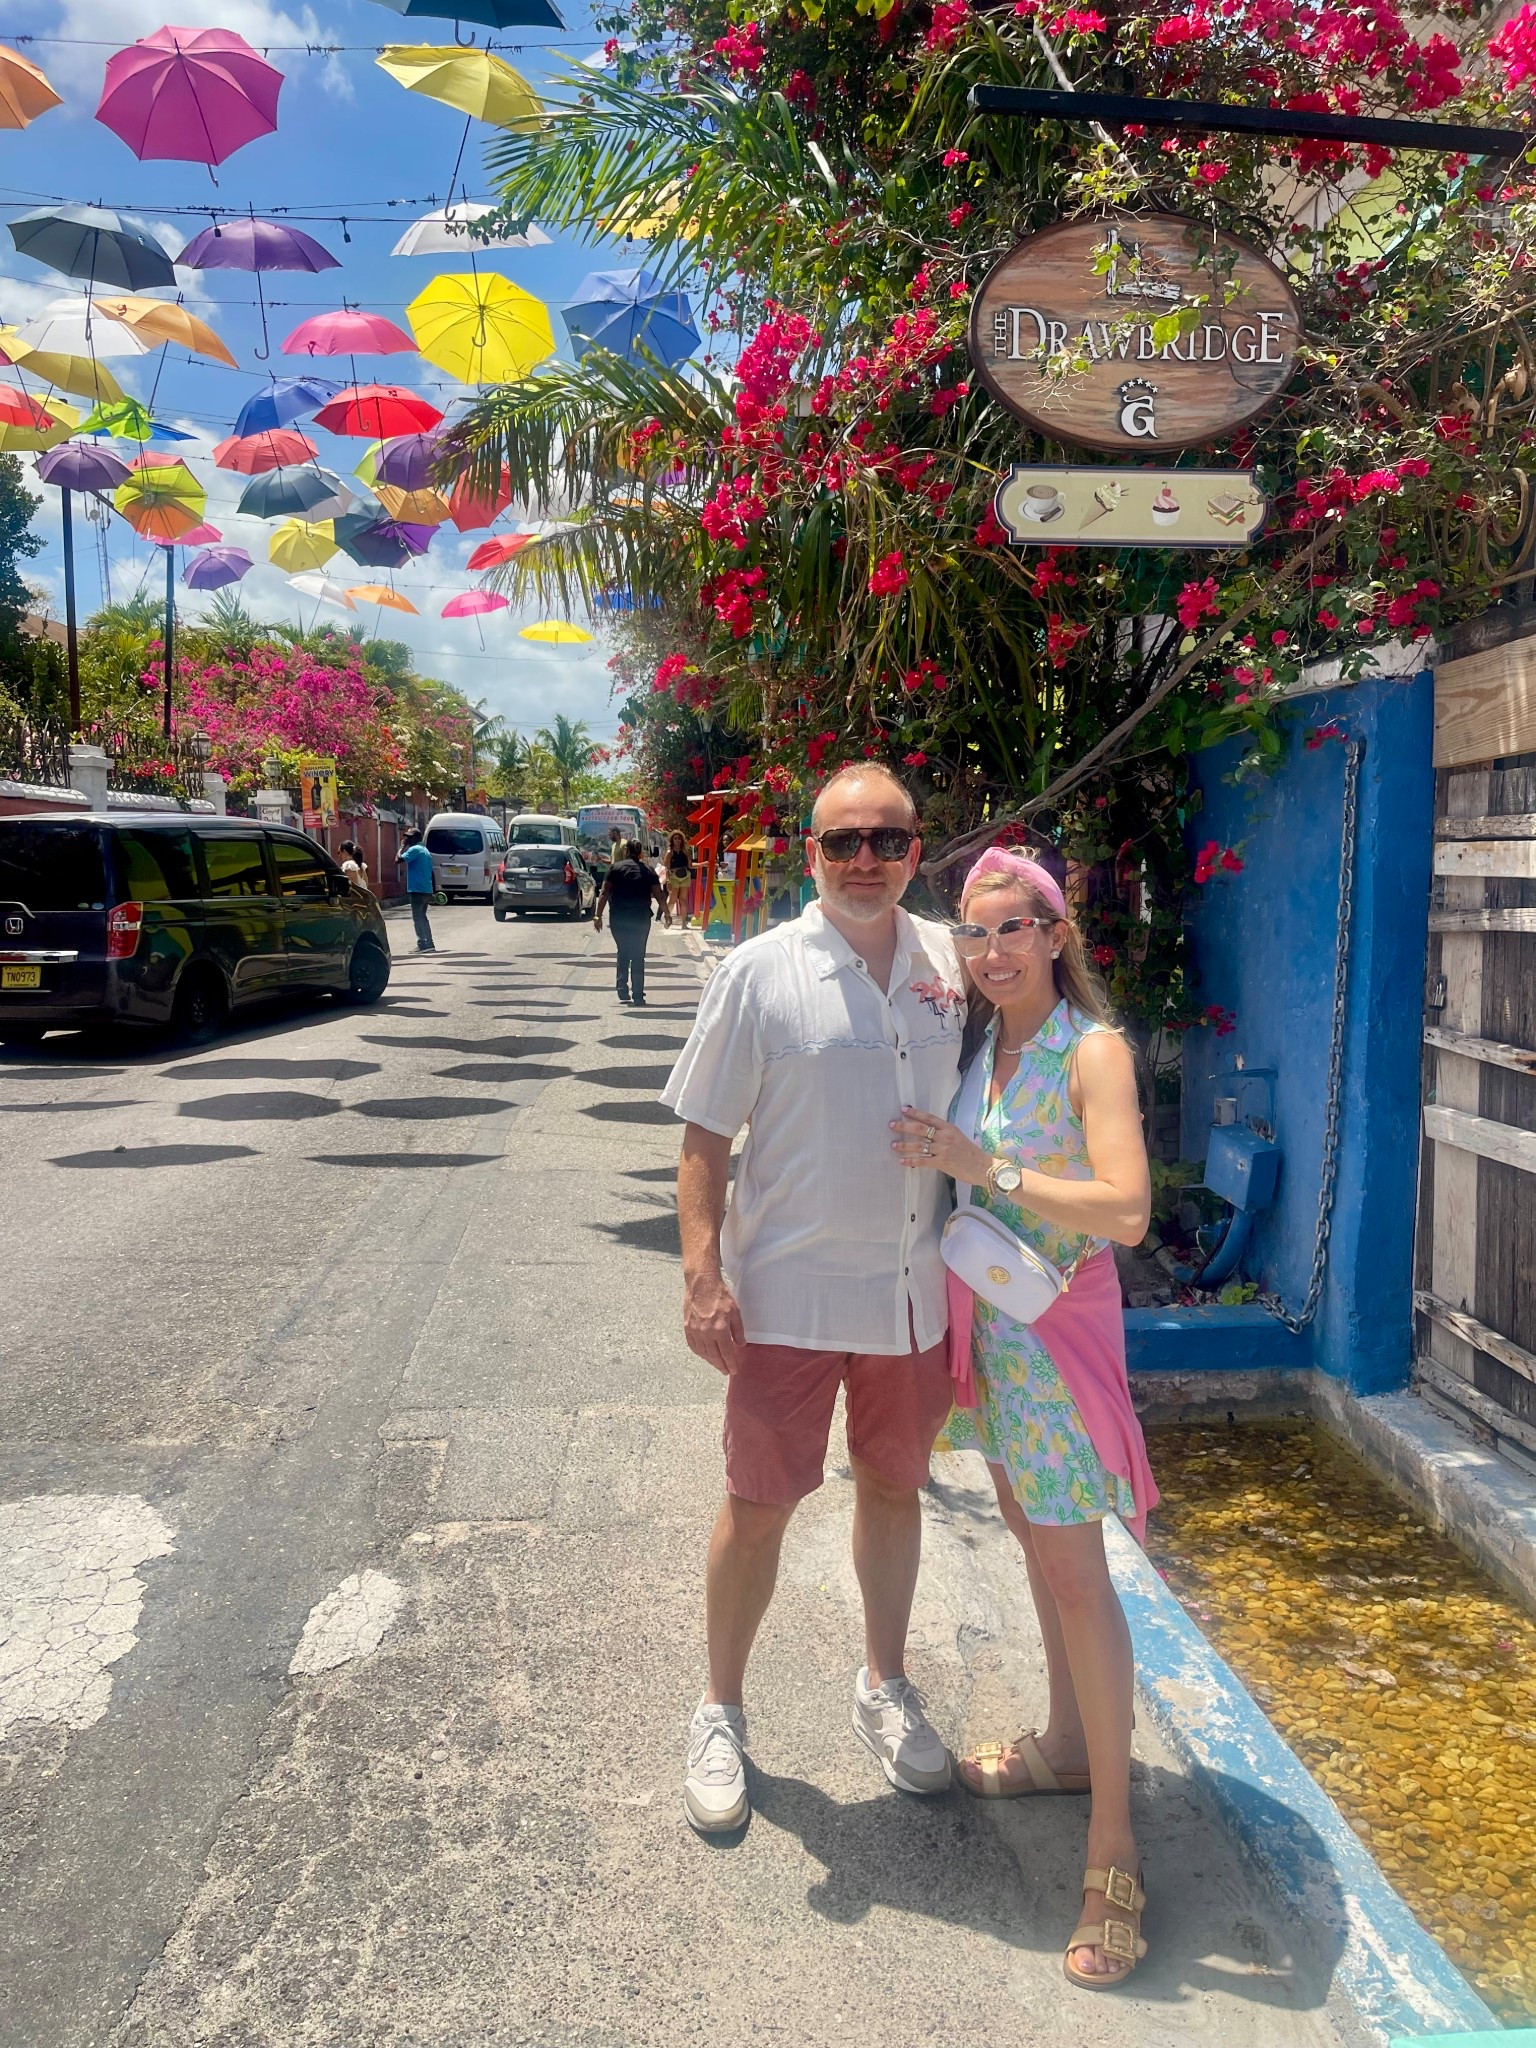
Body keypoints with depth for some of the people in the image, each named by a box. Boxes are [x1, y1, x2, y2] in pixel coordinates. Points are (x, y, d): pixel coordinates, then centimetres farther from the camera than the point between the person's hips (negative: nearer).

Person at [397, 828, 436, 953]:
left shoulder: (414, 849, -11)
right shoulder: (425, 850, 18)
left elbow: (399, 859, -20)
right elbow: (431, 873, 20)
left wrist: (402, 847, -4)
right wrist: (434, 891, 23)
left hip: (417, 890, -9)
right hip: (427, 890, 9)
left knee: (418, 917, -6)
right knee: (422, 917, 16)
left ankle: (423, 945, -10)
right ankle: (428, 945, 16)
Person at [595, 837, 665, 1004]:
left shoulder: (615, 868, -1)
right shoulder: (648, 871, 5)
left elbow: (604, 893, -7)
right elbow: (658, 895, 4)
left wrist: (598, 915, -5)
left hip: (619, 919, -1)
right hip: (641, 918, 1)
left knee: (623, 954, 15)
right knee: (638, 956, 6)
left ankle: (623, 991, 9)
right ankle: (638, 996, 1)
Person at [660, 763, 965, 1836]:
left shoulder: (950, 963, 2)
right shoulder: (760, 971, -9)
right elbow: (706, 1136, -7)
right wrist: (702, 1277, -14)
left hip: (914, 1289, 4)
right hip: (787, 1293, -3)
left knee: (894, 1486, 19)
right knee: (760, 1503, 8)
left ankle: (886, 1686, 40)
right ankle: (721, 1712, 29)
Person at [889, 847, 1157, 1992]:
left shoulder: (1093, 1050, -17)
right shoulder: (986, 1045, 4)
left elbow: (1125, 1211, -27)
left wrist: (977, 1163, -26)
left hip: (1058, 1325, -7)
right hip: (988, 1318, 8)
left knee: (1073, 1572, -4)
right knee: (1036, 1535, 19)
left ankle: (1114, 1844, 7)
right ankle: (1069, 1745, 37)